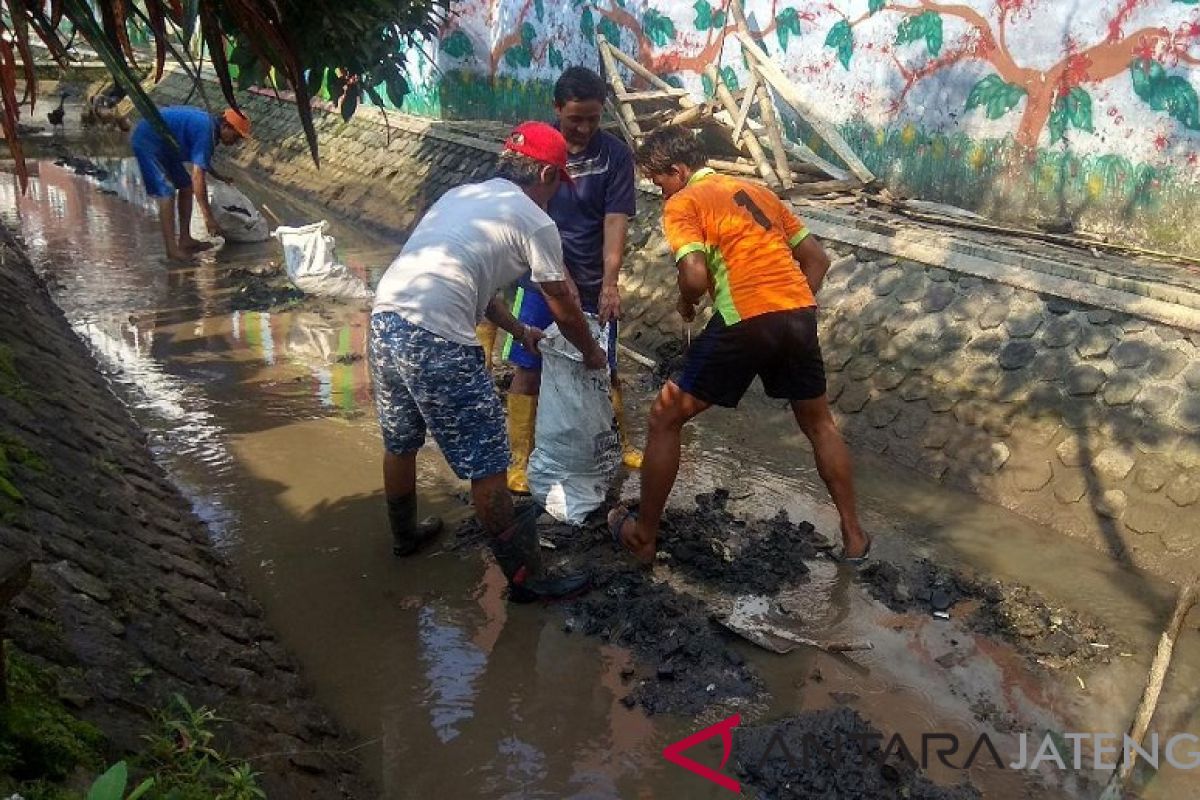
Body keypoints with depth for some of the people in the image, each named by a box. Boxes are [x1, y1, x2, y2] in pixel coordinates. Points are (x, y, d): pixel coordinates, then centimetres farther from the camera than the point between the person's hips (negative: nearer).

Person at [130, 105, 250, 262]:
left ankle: (185, 240, 12)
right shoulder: (206, 133, -27)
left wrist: (219, 177, 34)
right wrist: (208, 217, -34)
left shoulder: (209, 123, 3)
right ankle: (172, 250, -17)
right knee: (167, 193, -17)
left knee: (186, 187, 9)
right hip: (148, 142, -11)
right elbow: (197, 177, -33)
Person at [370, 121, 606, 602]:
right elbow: (564, 311, 8)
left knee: (400, 442, 27)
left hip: (384, 318, 8)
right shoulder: (535, 221, 0)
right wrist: (591, 353, 27)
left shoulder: (460, 196, 21)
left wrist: (519, 330, 39)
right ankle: (525, 577, 14)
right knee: (486, 464, 2)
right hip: (435, 340, -8)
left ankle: (405, 535, 48)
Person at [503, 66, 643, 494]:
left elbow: (615, 220, -12)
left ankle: (622, 444, 33)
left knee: (605, 367, 13)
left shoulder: (615, 154, -6)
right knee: (528, 370, 0)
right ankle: (520, 460, 11)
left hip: (593, 283, 1)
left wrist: (609, 281, -24)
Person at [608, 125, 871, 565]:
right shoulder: (758, 191, 23)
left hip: (744, 323, -6)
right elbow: (817, 258, 22)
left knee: (665, 418, 10)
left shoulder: (683, 203, 2)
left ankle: (643, 535, 18)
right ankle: (853, 535, 32)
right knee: (819, 424, 26)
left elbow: (695, 276, -14)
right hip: (799, 314, 6)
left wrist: (686, 304, 7)